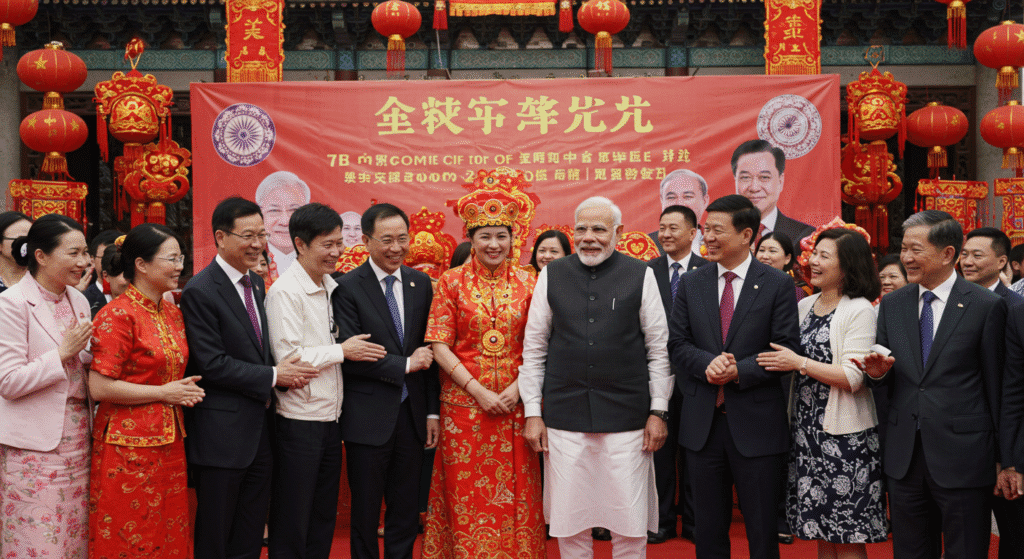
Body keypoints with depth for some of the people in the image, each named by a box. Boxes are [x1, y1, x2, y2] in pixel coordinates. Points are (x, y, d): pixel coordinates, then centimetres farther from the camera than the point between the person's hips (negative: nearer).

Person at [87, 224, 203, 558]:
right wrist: (163, 393, -14)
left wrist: (186, 390, 5)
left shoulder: (172, 313, 11)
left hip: (169, 442, 7)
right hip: (130, 446, -7)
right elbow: (100, 387, -18)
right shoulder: (118, 315, -13)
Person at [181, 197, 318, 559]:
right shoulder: (200, 291, -14)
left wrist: (282, 372, 0)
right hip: (221, 432, -8)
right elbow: (211, 364, -19)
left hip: (259, 429, 8)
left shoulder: (256, 284, 12)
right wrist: (272, 377, -16)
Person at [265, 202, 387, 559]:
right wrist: (342, 351, -14)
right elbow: (287, 358, -19)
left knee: (324, 519, 16)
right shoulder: (285, 291, -14)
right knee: (292, 525, 3)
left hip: (330, 419, 8)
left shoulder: (332, 286, 10)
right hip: (299, 423, -8)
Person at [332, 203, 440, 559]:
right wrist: (404, 365, -12)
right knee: (365, 513, 9)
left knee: (407, 515, 12)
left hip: (411, 413, 4)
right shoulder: (347, 288, -8)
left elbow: (428, 350, 10)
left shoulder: (421, 283, 7)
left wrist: (432, 411, 7)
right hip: (368, 418, -4)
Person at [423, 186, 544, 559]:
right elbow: (440, 346, -4)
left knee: (515, 495, 6)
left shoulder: (527, 283, 5)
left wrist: (516, 389, -10)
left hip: (515, 403, 1)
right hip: (465, 403, -1)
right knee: (468, 498, 4)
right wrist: (479, 391, -12)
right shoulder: (452, 282, 0)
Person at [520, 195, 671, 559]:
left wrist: (659, 411, 0)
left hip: (626, 416, -1)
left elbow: (659, 349, 4)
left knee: (630, 527, 4)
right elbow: (534, 349, 8)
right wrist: (533, 413, 4)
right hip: (564, 416, 1)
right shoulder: (552, 276, 6)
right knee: (569, 524, 7)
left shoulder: (641, 276, 2)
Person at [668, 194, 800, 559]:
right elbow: (677, 343, 5)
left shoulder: (778, 285, -2)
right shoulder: (690, 284, 8)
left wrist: (739, 371, -19)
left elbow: (787, 349, -6)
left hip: (756, 423, -3)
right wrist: (708, 363, -16)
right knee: (708, 526, 13)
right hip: (702, 422, 3)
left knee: (762, 527, 6)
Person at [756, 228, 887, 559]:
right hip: (806, 429, 7)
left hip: (843, 433, -7)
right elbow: (788, 356, 21)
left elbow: (853, 377, -17)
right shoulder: (805, 306, 11)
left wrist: (799, 363, -17)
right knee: (820, 528, 13)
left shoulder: (860, 310, -10)